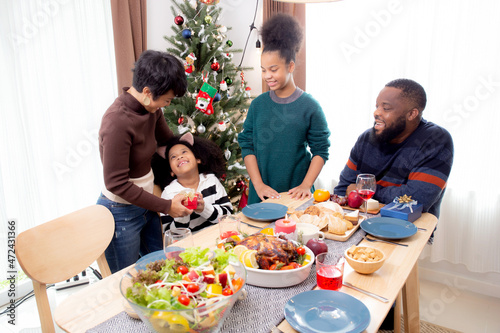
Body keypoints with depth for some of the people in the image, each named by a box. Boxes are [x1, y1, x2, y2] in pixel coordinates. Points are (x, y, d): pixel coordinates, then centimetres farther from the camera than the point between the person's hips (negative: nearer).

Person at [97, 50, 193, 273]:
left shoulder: (151, 110, -3)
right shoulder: (117, 122, -28)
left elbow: (167, 140, 19)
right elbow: (117, 183, -25)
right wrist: (166, 207, -21)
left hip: (145, 206, 8)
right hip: (121, 214, -8)